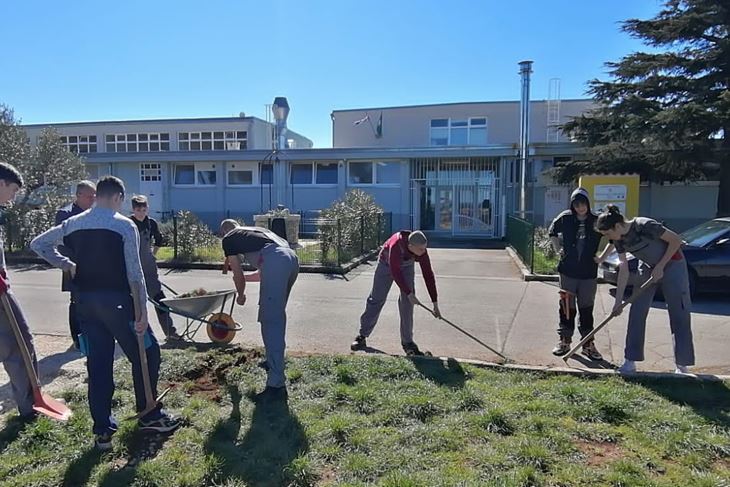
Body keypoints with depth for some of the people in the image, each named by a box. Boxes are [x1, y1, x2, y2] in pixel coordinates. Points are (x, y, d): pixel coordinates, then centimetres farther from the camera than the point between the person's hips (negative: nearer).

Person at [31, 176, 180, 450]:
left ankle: (102, 431, 17)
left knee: (98, 364, 12)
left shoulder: (73, 224, 8)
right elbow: (134, 274, -12)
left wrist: (66, 265, 19)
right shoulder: (125, 225, -9)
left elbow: (38, 244, 19)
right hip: (116, 300, -6)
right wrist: (141, 311, -10)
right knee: (145, 354, 11)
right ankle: (150, 416, 21)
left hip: (85, 301, 6)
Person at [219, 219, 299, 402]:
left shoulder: (229, 239, 21)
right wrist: (245, 277, 61)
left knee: (270, 322, -5)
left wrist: (241, 295, 41)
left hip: (275, 262, -7)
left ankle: (276, 385, -6)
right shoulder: (255, 230, 40)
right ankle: (274, 361, 40)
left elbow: (238, 275, 22)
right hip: (292, 258, 8)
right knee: (277, 316, 24)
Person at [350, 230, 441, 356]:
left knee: (407, 302, -9)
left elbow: (428, 275, -22)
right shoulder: (396, 245, -42)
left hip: (406, 266, 3)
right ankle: (362, 336, 12)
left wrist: (435, 303, -20)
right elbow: (395, 273, -36)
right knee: (376, 299, 0)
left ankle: (407, 342, -1)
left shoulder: (422, 251, -29)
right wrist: (409, 293, -34)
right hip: (387, 264, -3)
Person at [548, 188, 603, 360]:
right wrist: (558, 249, 7)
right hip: (568, 270, 0)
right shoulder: (565, 218, -1)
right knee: (566, 306, 7)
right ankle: (564, 341, 18)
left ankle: (588, 344, 17)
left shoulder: (596, 221, -3)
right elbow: (552, 232, 16)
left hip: (589, 272, 0)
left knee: (586, 308, 7)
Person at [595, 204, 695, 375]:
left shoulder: (645, 226, -29)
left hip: (671, 264, -6)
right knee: (636, 313, 0)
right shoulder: (619, 239, -10)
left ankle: (682, 365, 8)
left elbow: (676, 239, -20)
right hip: (647, 268, 6)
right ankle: (630, 361, 6)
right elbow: (623, 270, -7)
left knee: (680, 314, -2)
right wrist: (618, 301, -9)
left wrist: (660, 266, -20)